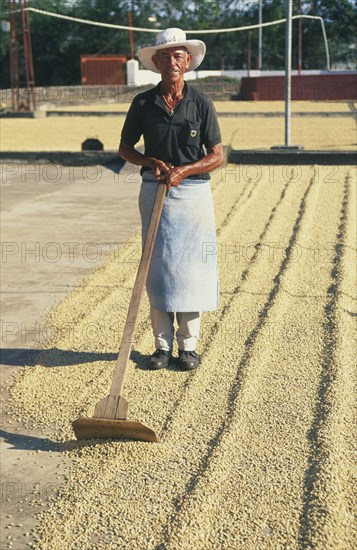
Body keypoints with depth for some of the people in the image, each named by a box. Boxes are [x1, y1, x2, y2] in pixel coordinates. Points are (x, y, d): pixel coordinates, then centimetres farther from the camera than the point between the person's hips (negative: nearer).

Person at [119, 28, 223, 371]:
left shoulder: (201, 104, -1)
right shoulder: (143, 103, 2)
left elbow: (217, 156, -1)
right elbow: (125, 147, 9)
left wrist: (183, 170, -15)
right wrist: (152, 162, -9)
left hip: (193, 191, -1)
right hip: (154, 190, 1)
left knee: (190, 266, 2)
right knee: (157, 266, 4)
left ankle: (188, 345, 14)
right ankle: (162, 345, 14)